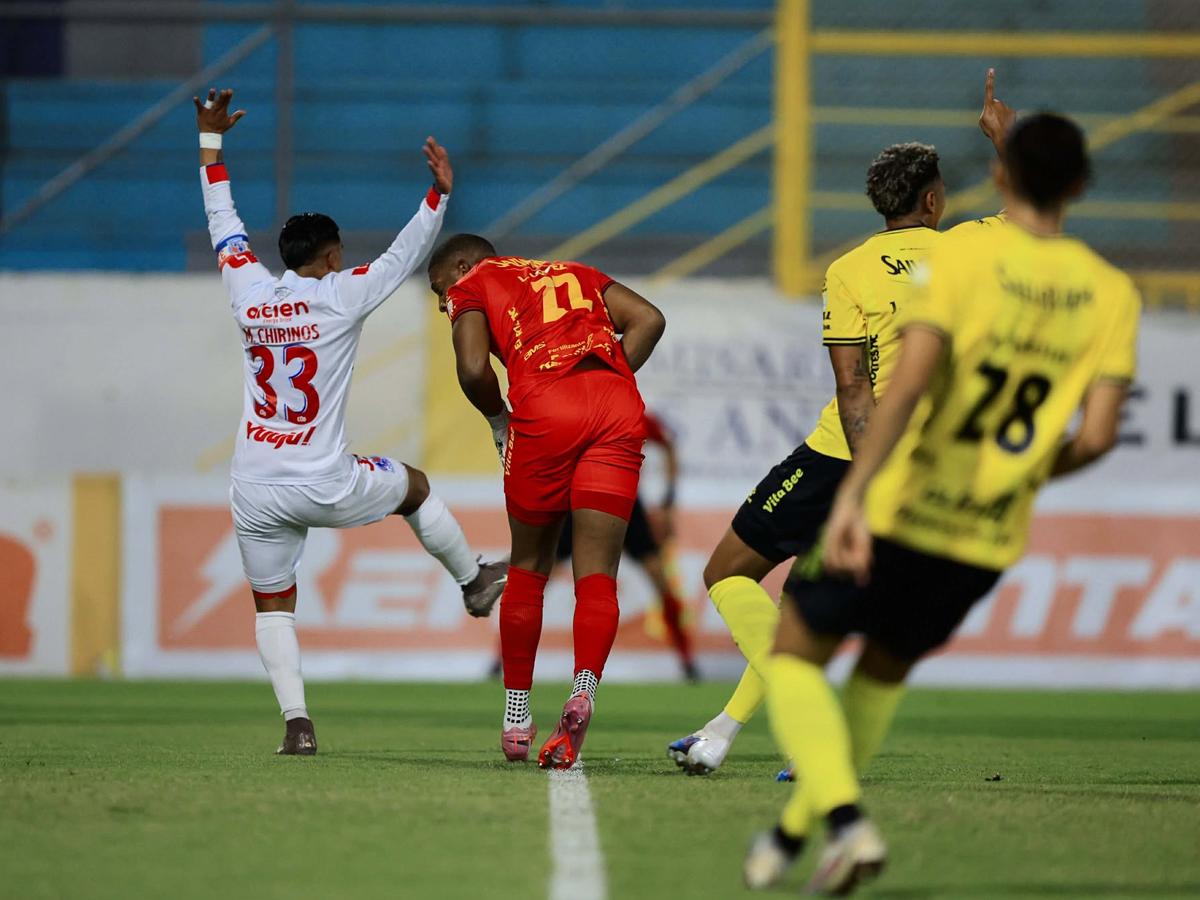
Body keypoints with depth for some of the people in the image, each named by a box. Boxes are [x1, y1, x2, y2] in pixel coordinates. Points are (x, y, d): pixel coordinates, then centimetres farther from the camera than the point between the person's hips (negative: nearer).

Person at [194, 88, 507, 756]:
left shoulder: (249, 293, 5)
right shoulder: (338, 296, -6)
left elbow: (224, 224, 19)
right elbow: (405, 257, -4)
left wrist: (211, 141, 27)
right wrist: (440, 192, -1)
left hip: (257, 494, 3)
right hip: (327, 487, -3)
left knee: (273, 605, 11)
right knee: (413, 484, 26)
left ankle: (296, 721, -5)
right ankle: (474, 582, 41)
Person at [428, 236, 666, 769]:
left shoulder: (471, 285, 19)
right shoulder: (578, 275, 33)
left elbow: (474, 369, 1)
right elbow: (648, 319, 18)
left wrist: (499, 421, 19)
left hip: (545, 407, -3)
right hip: (620, 406, 3)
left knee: (529, 566, 14)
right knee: (597, 575, 1)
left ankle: (516, 715, 19)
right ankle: (584, 688, -23)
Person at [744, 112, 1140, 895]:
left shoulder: (964, 257, -11)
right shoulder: (1111, 295, -2)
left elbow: (909, 382, -23)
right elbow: (1097, 435, -8)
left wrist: (853, 492, -27)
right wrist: (1030, 473, 12)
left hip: (896, 512, -4)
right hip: (989, 539, 4)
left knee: (796, 659, 10)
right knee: (885, 673, 25)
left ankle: (846, 817, -12)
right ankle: (793, 833, 31)